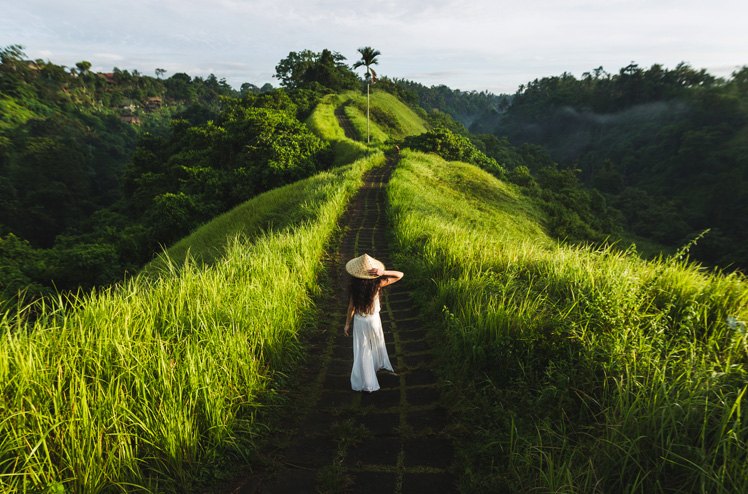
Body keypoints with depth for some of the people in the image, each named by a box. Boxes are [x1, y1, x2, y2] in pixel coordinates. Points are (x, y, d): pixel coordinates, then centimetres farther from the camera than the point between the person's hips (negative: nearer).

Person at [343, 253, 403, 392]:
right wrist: (383, 273, -32)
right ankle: (380, 364, 56)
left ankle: (365, 382, 22)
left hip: (359, 322, -1)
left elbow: (351, 307, -12)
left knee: (361, 350, 13)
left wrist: (347, 324, 2)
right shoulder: (377, 284, -22)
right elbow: (400, 275, -17)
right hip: (374, 320, 1)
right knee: (377, 343, 29)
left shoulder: (354, 287, -22)